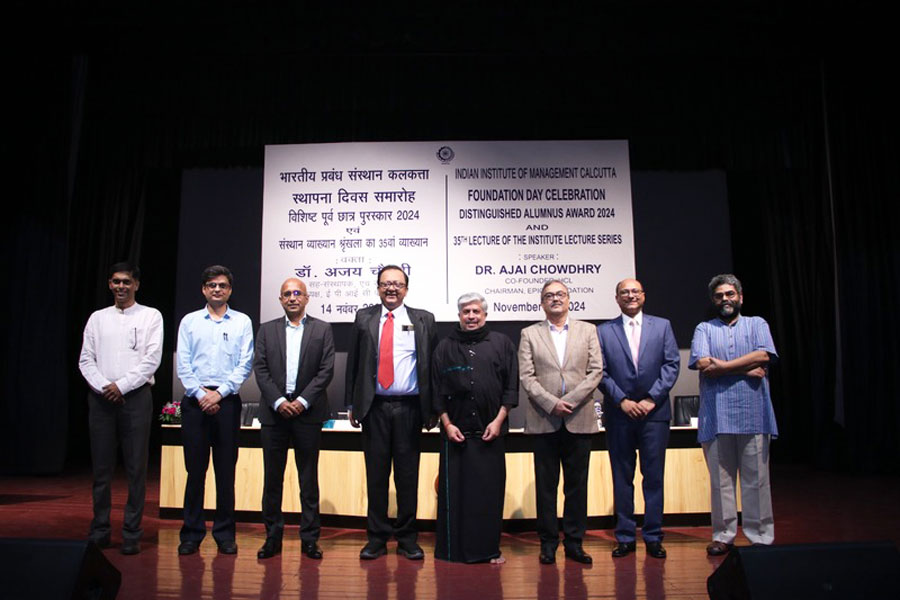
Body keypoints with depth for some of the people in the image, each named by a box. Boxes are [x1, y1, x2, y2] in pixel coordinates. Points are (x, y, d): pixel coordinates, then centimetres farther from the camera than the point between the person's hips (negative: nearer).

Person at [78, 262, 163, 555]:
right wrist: (103, 387, -7)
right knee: (101, 467, 7)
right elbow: (85, 360, 9)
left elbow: (152, 359, -3)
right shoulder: (97, 318, 14)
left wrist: (121, 385, -10)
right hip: (101, 398, 3)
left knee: (136, 468, -1)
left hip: (136, 396, -3)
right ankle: (99, 531, 17)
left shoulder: (150, 316, 5)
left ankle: (132, 534, 6)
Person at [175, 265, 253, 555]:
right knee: (195, 468, 4)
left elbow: (245, 364, 0)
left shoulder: (242, 322, 7)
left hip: (227, 401, -1)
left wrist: (219, 393, -9)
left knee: (226, 469, 3)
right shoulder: (189, 321, 10)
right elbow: (182, 364, 4)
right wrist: (201, 395, -7)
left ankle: (225, 533, 13)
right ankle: (191, 533, 14)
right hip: (195, 400, 1)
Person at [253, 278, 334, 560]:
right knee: (273, 476, 7)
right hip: (274, 411, 2)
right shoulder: (267, 330, 10)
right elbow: (260, 369, 3)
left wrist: (302, 401, -11)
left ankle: (309, 538, 13)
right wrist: (279, 401, -9)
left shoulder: (322, 329, 5)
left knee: (309, 478, 5)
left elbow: (326, 370, -2)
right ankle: (273, 537, 18)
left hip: (308, 411, -1)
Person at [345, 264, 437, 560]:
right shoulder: (364, 318, 8)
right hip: (374, 407, 1)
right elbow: (353, 362, 9)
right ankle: (377, 538, 19)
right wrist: (352, 403, 4)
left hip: (409, 407, -1)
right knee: (376, 474, 7)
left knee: (408, 475, 6)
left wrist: (432, 408, -1)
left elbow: (431, 364, 3)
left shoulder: (423, 320, 5)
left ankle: (407, 539, 19)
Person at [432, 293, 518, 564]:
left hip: (490, 430, 0)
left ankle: (489, 549, 16)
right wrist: (447, 423, -2)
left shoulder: (502, 344, 6)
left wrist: (499, 420, -4)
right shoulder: (445, 347, 7)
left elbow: (511, 386, 3)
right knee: (454, 489, 4)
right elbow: (437, 389, 6)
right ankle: (453, 549, 15)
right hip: (455, 430, 0)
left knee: (490, 489, 4)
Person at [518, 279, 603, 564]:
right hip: (544, 420, -1)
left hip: (579, 419, 1)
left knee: (577, 484, 7)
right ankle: (548, 543, 16)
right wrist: (551, 403, -13)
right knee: (546, 484, 5)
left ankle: (574, 542, 18)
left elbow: (596, 371, 2)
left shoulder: (588, 330, 11)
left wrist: (570, 401, -10)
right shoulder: (529, 334, 8)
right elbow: (526, 376, 0)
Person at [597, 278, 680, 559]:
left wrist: (651, 398, -8)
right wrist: (622, 400, -9)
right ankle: (625, 537, 16)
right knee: (622, 478, 6)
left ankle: (653, 537, 15)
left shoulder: (662, 326, 8)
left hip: (654, 411, 0)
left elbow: (672, 364, 1)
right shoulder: (604, 331, 6)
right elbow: (601, 372, 1)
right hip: (619, 413, 0)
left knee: (654, 476, 4)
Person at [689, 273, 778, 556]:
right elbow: (703, 364, -5)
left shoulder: (757, 324, 13)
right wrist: (746, 369, -7)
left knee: (756, 477, 2)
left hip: (753, 413, 0)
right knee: (720, 478, 3)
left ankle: (761, 537, 11)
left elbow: (764, 356, -6)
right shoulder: (704, 329, 12)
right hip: (716, 414, 0)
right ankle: (723, 536, 11)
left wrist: (722, 365, -8)